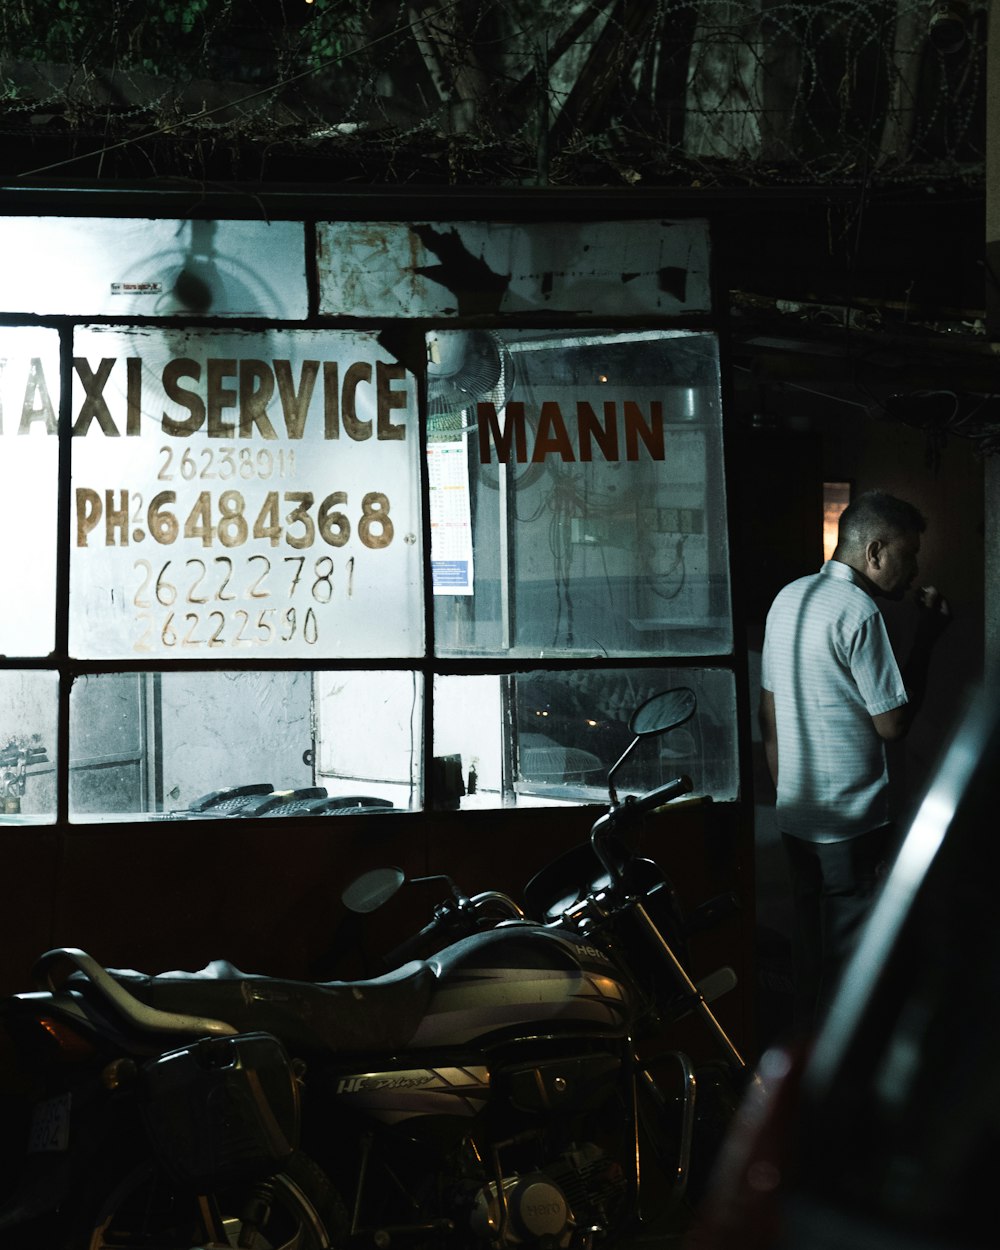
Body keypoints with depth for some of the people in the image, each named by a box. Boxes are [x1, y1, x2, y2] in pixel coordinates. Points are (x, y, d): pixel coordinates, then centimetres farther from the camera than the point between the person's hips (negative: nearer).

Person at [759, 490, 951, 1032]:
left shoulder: (789, 598, 9)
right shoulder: (858, 612, -18)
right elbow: (892, 722, -16)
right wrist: (926, 637, -8)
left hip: (795, 814, 8)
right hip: (853, 820, -8)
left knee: (809, 946, 18)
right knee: (853, 954, 2)